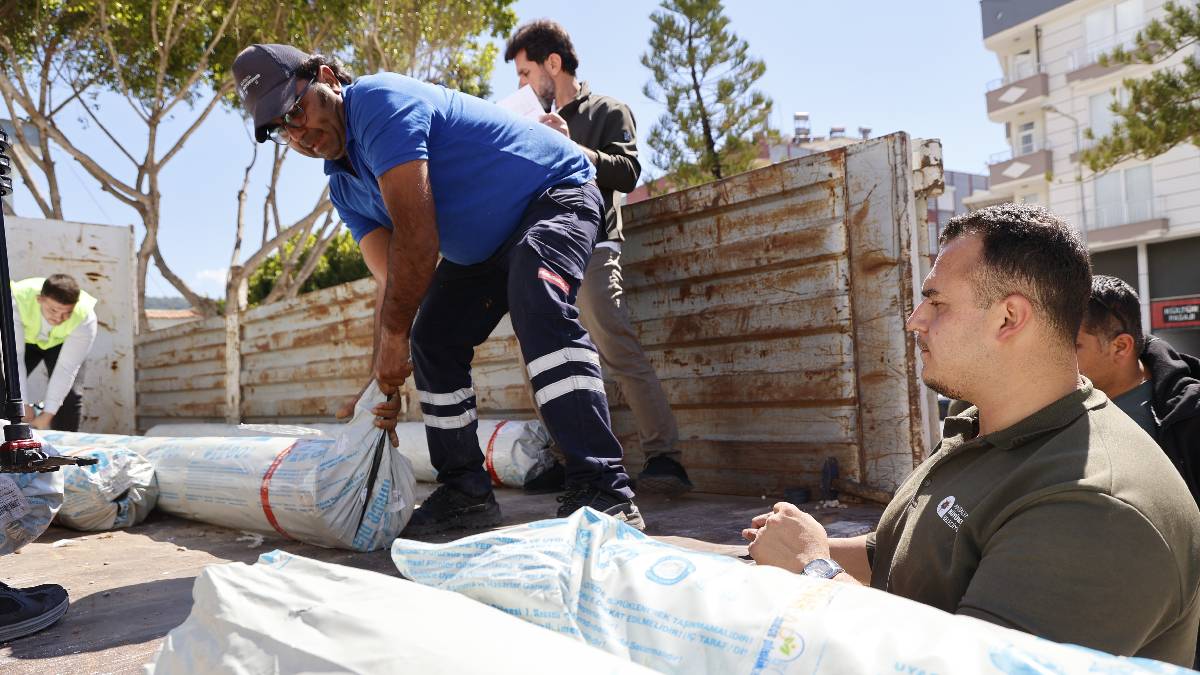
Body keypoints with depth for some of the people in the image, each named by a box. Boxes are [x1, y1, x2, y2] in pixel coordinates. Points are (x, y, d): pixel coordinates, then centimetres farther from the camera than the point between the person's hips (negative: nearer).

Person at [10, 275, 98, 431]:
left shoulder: (85, 318, -36)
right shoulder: (18, 300, -37)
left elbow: (66, 369, -32)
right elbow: (14, 356, -36)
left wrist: (48, 414, -31)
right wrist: (23, 403, -37)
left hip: (63, 342, -1)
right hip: (25, 338, 1)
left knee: (68, 395, -17)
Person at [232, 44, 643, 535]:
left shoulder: (379, 100, -24)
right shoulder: (344, 188, 4)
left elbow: (416, 238, -29)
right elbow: (393, 282, -3)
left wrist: (394, 336, -22)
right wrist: (385, 383, -11)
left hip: (556, 194, -9)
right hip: (484, 248, 10)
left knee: (538, 303, -35)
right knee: (432, 342, 4)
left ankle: (602, 491, -38)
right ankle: (466, 493, 12)